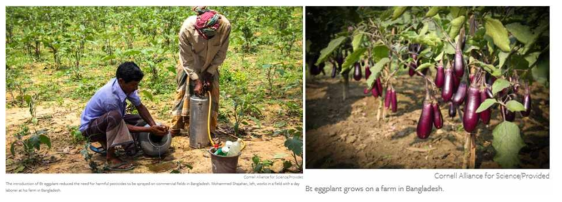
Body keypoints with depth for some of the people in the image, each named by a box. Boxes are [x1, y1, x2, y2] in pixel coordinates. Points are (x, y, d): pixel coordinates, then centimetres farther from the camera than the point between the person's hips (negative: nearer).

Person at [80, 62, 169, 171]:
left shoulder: (125, 85, -15)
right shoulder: (110, 97, -36)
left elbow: (140, 107, -7)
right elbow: (123, 125, -25)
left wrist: (154, 126, -20)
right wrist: (150, 130, -28)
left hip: (108, 121, 8)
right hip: (90, 126, -8)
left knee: (142, 120, 2)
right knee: (115, 116, -38)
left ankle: (107, 141, 10)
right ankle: (111, 158, -24)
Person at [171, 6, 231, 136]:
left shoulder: (225, 26, -34)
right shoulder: (187, 29, -37)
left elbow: (221, 53, -17)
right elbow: (187, 59, -24)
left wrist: (209, 74, -16)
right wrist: (196, 80, -26)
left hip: (210, 65, 2)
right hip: (190, 63, -1)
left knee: (212, 91, -1)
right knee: (183, 90, 2)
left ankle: (210, 129, 11)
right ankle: (176, 127, 17)